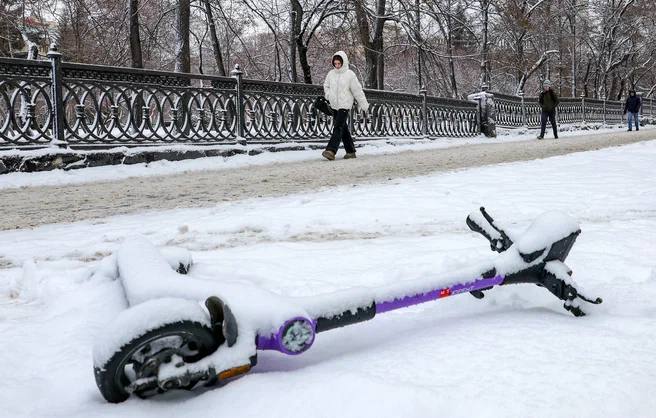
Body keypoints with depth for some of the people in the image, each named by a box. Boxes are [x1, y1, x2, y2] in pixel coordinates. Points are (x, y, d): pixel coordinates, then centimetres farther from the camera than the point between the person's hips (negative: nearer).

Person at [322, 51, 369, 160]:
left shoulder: (350, 75, -7)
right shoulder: (331, 74, 7)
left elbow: (357, 91, -4)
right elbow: (326, 86, 23)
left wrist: (363, 105, 0)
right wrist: (329, 96, 5)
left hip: (345, 105, -6)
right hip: (334, 106, 6)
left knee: (338, 127, -16)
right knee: (343, 129, 11)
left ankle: (331, 151, -25)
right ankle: (351, 151, 20)